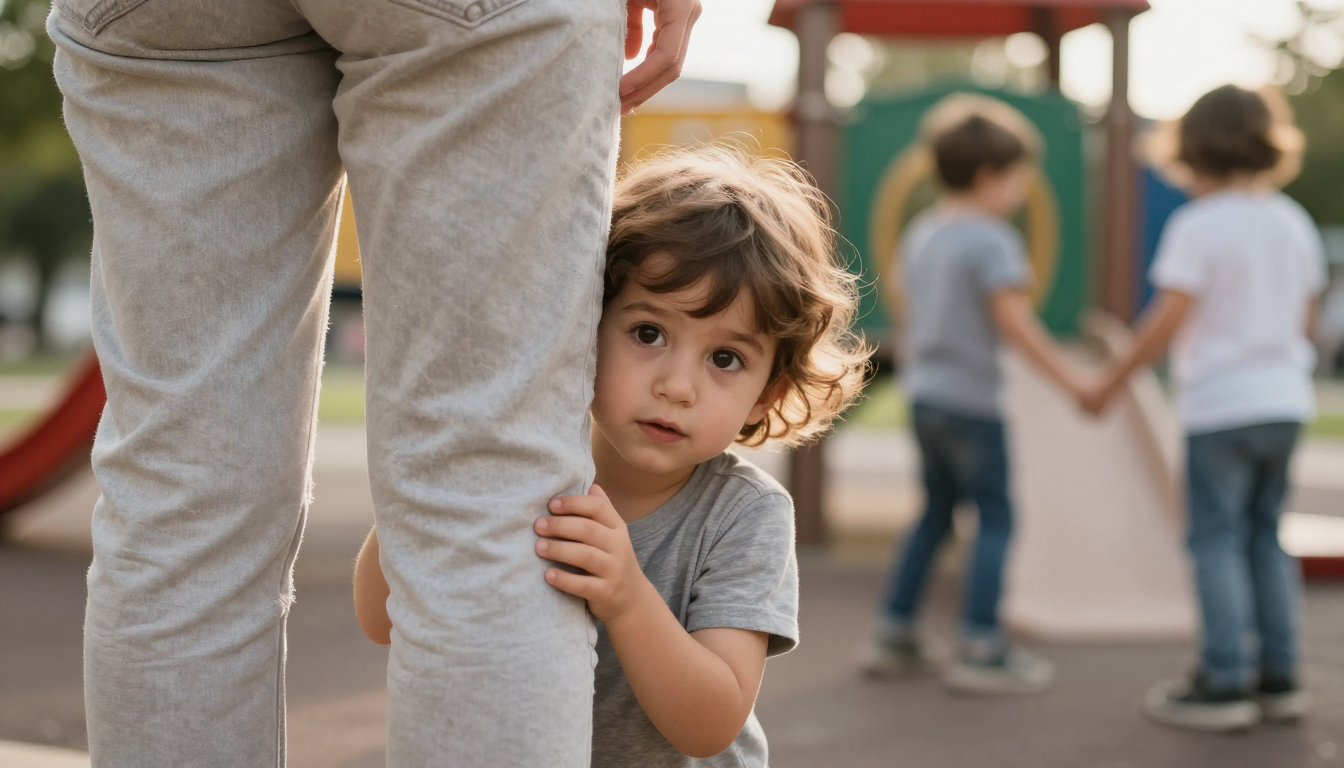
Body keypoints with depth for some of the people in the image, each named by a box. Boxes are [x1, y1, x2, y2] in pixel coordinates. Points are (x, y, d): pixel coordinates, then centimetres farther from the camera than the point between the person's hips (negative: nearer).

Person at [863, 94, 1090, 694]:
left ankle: (894, 634, 19)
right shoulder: (991, 240, -15)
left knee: (936, 512, 18)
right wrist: (1071, 381, -16)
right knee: (996, 517, -1)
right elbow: (1014, 323, -20)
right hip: (970, 399, -8)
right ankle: (981, 649, -3)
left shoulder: (919, 233, 10)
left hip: (924, 393, 8)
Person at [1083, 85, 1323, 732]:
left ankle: (1225, 682, -1)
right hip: (1285, 399, 7)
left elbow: (1169, 319, -16)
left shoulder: (1198, 225, -12)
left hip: (1220, 405, -7)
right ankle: (1279, 676, 17)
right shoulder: (1294, 223, 8)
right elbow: (1305, 317, 14)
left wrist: (1113, 381, -7)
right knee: (1266, 537, 14)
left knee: (1217, 541, -1)